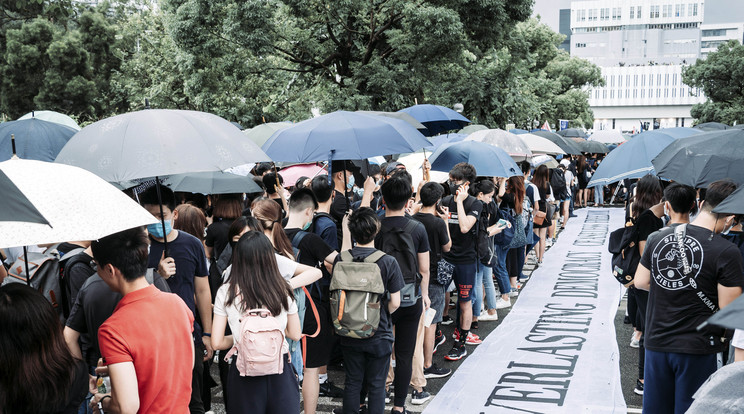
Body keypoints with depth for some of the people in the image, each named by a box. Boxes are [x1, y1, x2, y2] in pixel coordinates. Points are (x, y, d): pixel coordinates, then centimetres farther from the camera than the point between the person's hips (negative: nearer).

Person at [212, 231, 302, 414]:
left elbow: (217, 343, -5)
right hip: (280, 374, 0)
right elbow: (295, 334, 5)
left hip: (244, 373, 0)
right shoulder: (283, 291, -6)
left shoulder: (226, 292, -8)